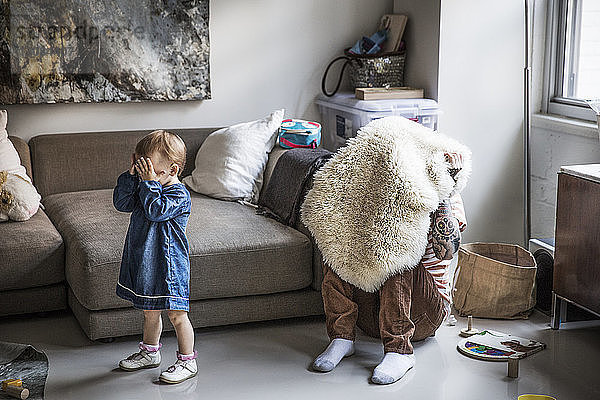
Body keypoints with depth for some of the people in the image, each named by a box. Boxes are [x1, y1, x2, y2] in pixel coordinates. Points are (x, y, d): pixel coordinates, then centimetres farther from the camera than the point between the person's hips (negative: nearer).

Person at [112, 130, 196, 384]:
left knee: (176, 314, 2)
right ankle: (149, 353, 39)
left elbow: (155, 211, -30)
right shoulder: (145, 187, 6)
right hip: (143, 261, 8)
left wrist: (149, 181, -28)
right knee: (150, 312, 22)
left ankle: (187, 361, 14)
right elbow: (122, 203, 0)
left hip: (168, 265, -8)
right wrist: (131, 175, -9)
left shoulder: (179, 194, -18)